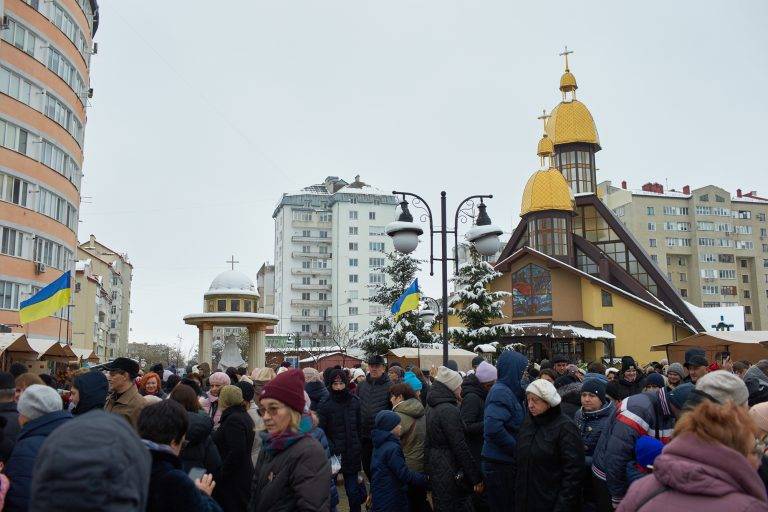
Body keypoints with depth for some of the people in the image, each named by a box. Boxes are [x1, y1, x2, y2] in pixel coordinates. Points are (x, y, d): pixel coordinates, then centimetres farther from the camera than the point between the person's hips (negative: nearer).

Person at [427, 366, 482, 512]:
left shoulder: (431, 407, 9)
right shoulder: (449, 410, -20)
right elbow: (460, 447, -21)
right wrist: (476, 478, -16)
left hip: (434, 467, 9)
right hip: (450, 471, -9)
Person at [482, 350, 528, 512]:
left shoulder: (508, 390, 10)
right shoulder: (501, 392, -19)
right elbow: (493, 428, -30)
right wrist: (516, 447, -19)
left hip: (505, 461, 9)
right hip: (500, 464, -9)